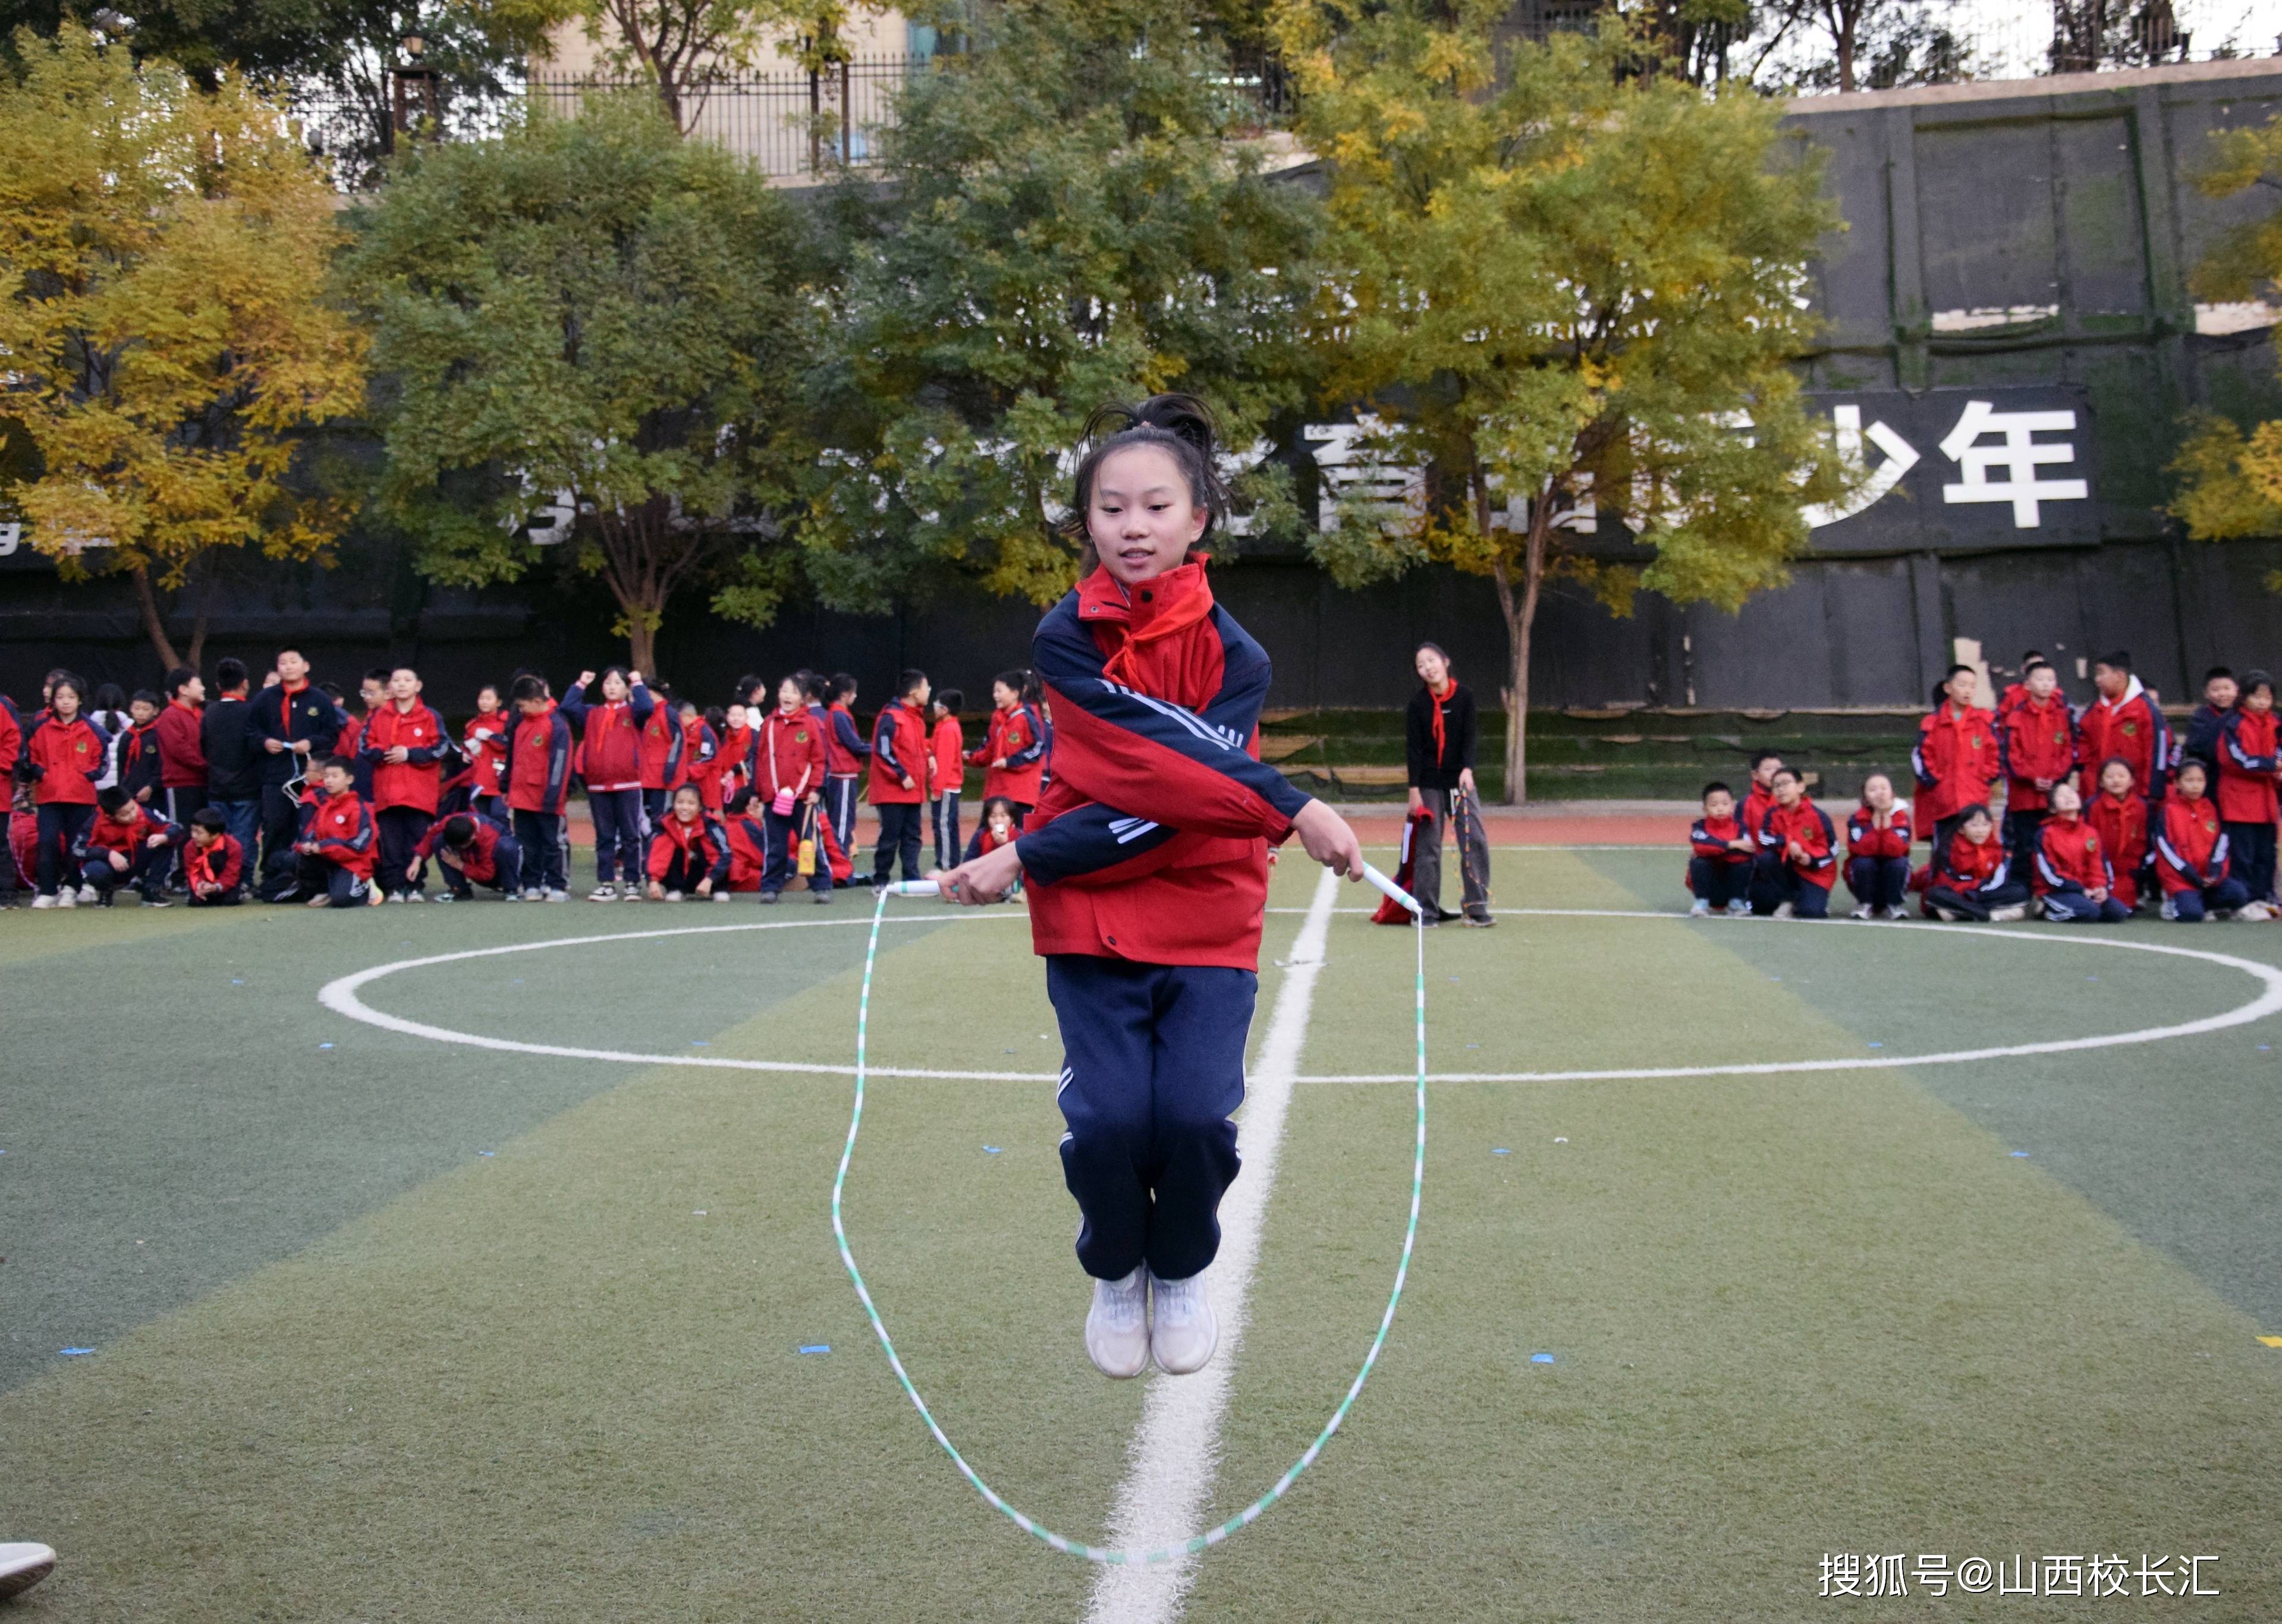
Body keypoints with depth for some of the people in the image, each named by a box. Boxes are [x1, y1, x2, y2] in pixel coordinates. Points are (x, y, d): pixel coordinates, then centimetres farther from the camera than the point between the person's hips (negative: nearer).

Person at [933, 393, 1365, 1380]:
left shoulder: (1234, 655, -5)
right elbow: (1161, 758, -19)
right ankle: (1115, 1273, 19)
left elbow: (1174, 813, -15)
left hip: (1208, 922, 0)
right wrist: (1292, 810, -28)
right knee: (1108, 1119, -13)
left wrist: (1028, 859, -20)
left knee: (1195, 1115, -13)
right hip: (1090, 925, 0)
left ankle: (1182, 1272, 19)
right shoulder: (1065, 641, -6)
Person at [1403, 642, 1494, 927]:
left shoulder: (1465, 696, 0)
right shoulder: (1417, 703, -4)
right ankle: (1426, 910, 5)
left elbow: (1470, 736, -5)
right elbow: (1413, 748, -5)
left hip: (1461, 779, 1)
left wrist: (1468, 769, -21)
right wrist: (1414, 789, -10)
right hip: (1429, 783, -1)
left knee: (1475, 841, -7)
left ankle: (1475, 906, -1)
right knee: (1428, 847, -1)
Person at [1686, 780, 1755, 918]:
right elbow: (1700, 844, -32)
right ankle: (1702, 903, -16)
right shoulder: (1700, 826, -8)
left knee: (1745, 864, -23)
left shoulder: (1740, 827, -7)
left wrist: (1715, 849, -26)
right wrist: (1732, 845, -33)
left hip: (1731, 884, 1)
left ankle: (1736, 903, -9)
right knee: (1699, 862, -27)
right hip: (1709, 885, -1)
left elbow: (1746, 855, -24)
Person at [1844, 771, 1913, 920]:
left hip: (1892, 876, 0)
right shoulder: (1858, 818, -13)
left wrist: (1887, 824, -31)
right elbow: (1861, 850, -27)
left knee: (1900, 863, -28)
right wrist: (1875, 826, -29)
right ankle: (1864, 905, -6)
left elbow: (1897, 851, -26)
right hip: (1866, 875, 0)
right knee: (1863, 863, -30)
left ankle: (1893, 906, -6)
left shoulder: (1901, 817, -12)